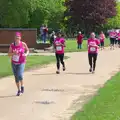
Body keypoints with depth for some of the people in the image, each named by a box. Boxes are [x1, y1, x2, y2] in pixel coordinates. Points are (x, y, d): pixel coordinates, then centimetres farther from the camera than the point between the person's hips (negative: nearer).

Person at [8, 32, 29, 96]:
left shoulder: (23, 44, -8)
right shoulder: (12, 45, -4)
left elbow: (27, 50, 8)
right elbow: (9, 54, -2)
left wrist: (26, 54, -13)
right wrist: (13, 53, -21)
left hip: (21, 63, -3)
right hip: (14, 63, 3)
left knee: (19, 75, -20)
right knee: (16, 77, 8)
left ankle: (22, 86, 9)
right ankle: (19, 90, 22)